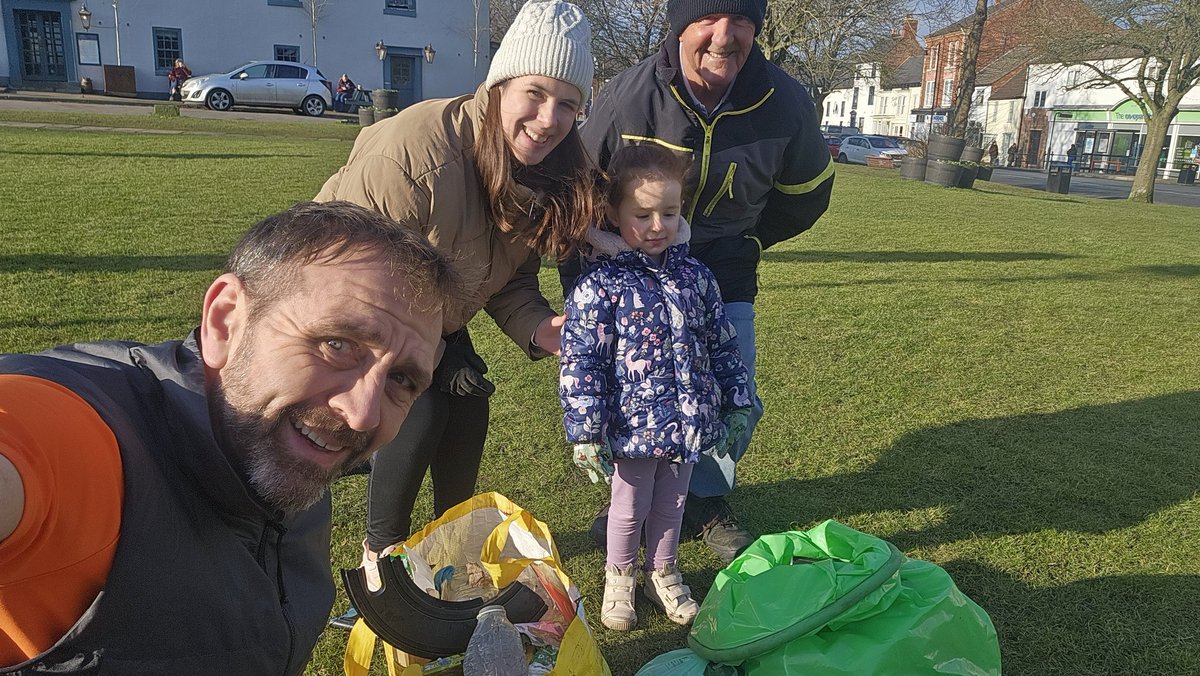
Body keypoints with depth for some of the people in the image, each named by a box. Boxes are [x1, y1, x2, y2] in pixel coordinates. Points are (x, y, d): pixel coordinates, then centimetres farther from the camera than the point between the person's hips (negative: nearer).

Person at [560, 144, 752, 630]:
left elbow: (722, 345, 9)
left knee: (671, 504, 21)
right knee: (630, 508, 16)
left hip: (687, 425, 4)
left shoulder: (695, 276, 1)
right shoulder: (600, 285, -14)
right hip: (633, 428, -4)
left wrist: (737, 404, 9)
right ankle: (619, 579, 41)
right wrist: (585, 432, -17)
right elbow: (580, 364, -15)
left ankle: (663, 575, 45)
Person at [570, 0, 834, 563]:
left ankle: (707, 504, 28)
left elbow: (805, 194, 5)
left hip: (724, 270, 2)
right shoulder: (627, 95, -22)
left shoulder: (785, 103, -17)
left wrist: (746, 242, 6)